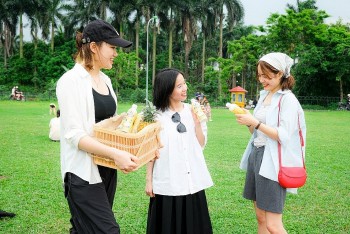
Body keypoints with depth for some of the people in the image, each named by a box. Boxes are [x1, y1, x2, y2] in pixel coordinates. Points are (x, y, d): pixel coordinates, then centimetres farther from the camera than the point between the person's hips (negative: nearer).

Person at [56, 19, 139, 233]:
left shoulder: (105, 80, 11)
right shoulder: (72, 81, -13)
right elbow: (74, 135, -20)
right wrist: (115, 153, -30)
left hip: (106, 168, 8)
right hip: (84, 172, -7)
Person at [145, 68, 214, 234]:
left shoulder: (193, 111, 3)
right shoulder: (156, 116, -5)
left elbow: (201, 145, 2)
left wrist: (197, 122, -9)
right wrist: (148, 180, 1)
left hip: (192, 181, 3)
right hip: (167, 183, -3)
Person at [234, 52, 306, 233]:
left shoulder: (288, 100, -10)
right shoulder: (263, 96, 13)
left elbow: (284, 136, -19)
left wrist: (255, 123, -20)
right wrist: (248, 121, -3)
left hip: (273, 162, -8)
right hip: (256, 156, 8)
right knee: (261, 218, 14)